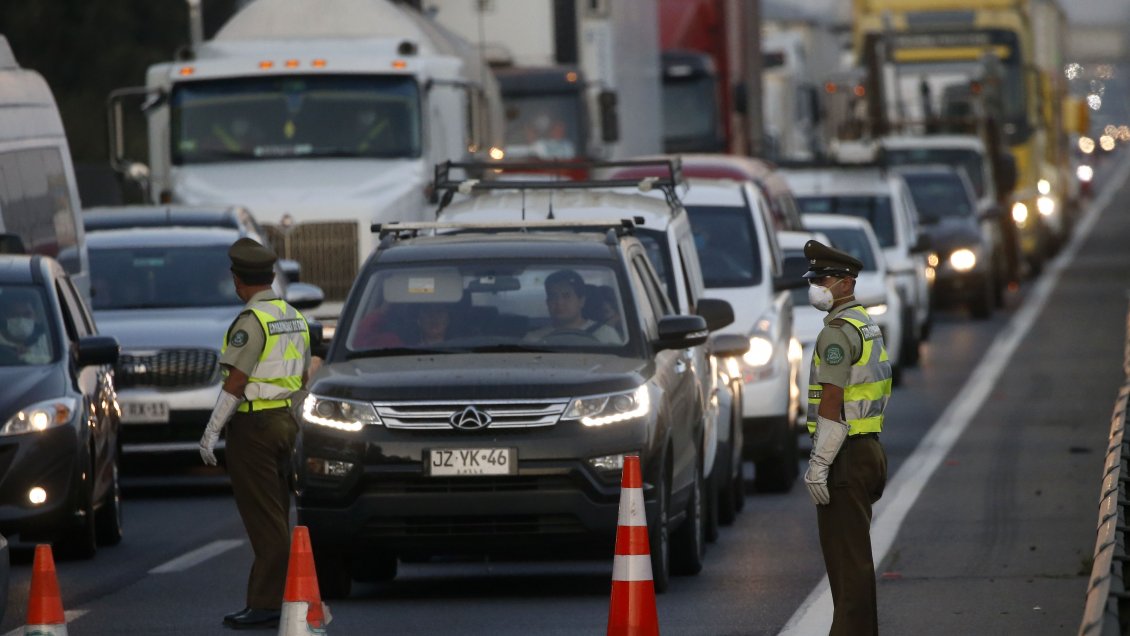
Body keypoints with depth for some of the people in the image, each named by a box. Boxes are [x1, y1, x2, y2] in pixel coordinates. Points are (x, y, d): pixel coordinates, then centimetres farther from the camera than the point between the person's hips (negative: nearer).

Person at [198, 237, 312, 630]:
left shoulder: (251, 321, -15)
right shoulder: (294, 317, 12)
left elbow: (235, 382, -19)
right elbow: (304, 378, 17)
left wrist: (210, 432, -15)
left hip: (253, 425, -8)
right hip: (285, 421, 8)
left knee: (264, 520, -7)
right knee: (273, 519, 12)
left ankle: (267, 604, -7)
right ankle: (268, 599, 15)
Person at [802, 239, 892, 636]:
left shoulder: (839, 331, -15)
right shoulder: (867, 325, 17)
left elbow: (832, 403, -20)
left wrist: (818, 465, -20)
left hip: (845, 457, -10)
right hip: (868, 449, 10)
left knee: (846, 557, -8)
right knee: (854, 555, 14)